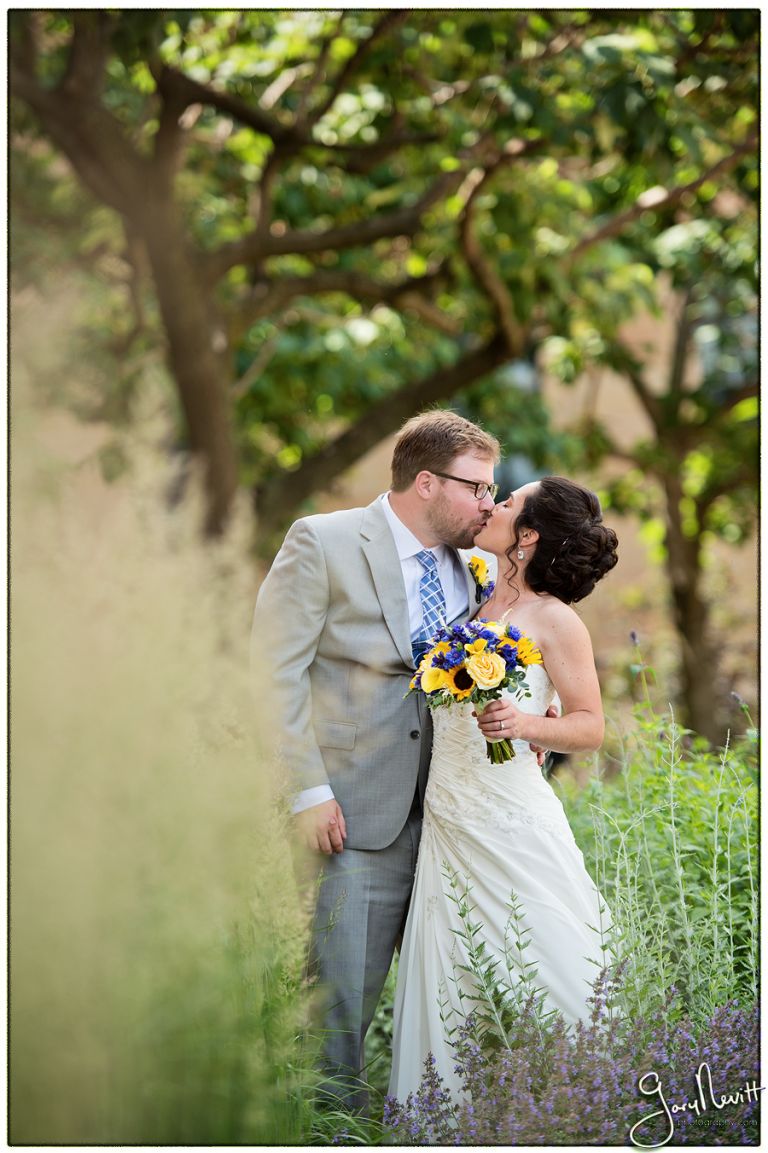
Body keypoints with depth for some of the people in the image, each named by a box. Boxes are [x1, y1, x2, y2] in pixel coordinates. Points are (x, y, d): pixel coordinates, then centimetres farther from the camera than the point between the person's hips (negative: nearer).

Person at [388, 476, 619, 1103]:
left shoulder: (554, 620, -7)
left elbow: (590, 726, -7)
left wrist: (525, 724, -23)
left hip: (512, 830, -6)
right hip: (447, 824, 6)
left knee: (539, 984, -2)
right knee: (452, 987, 8)